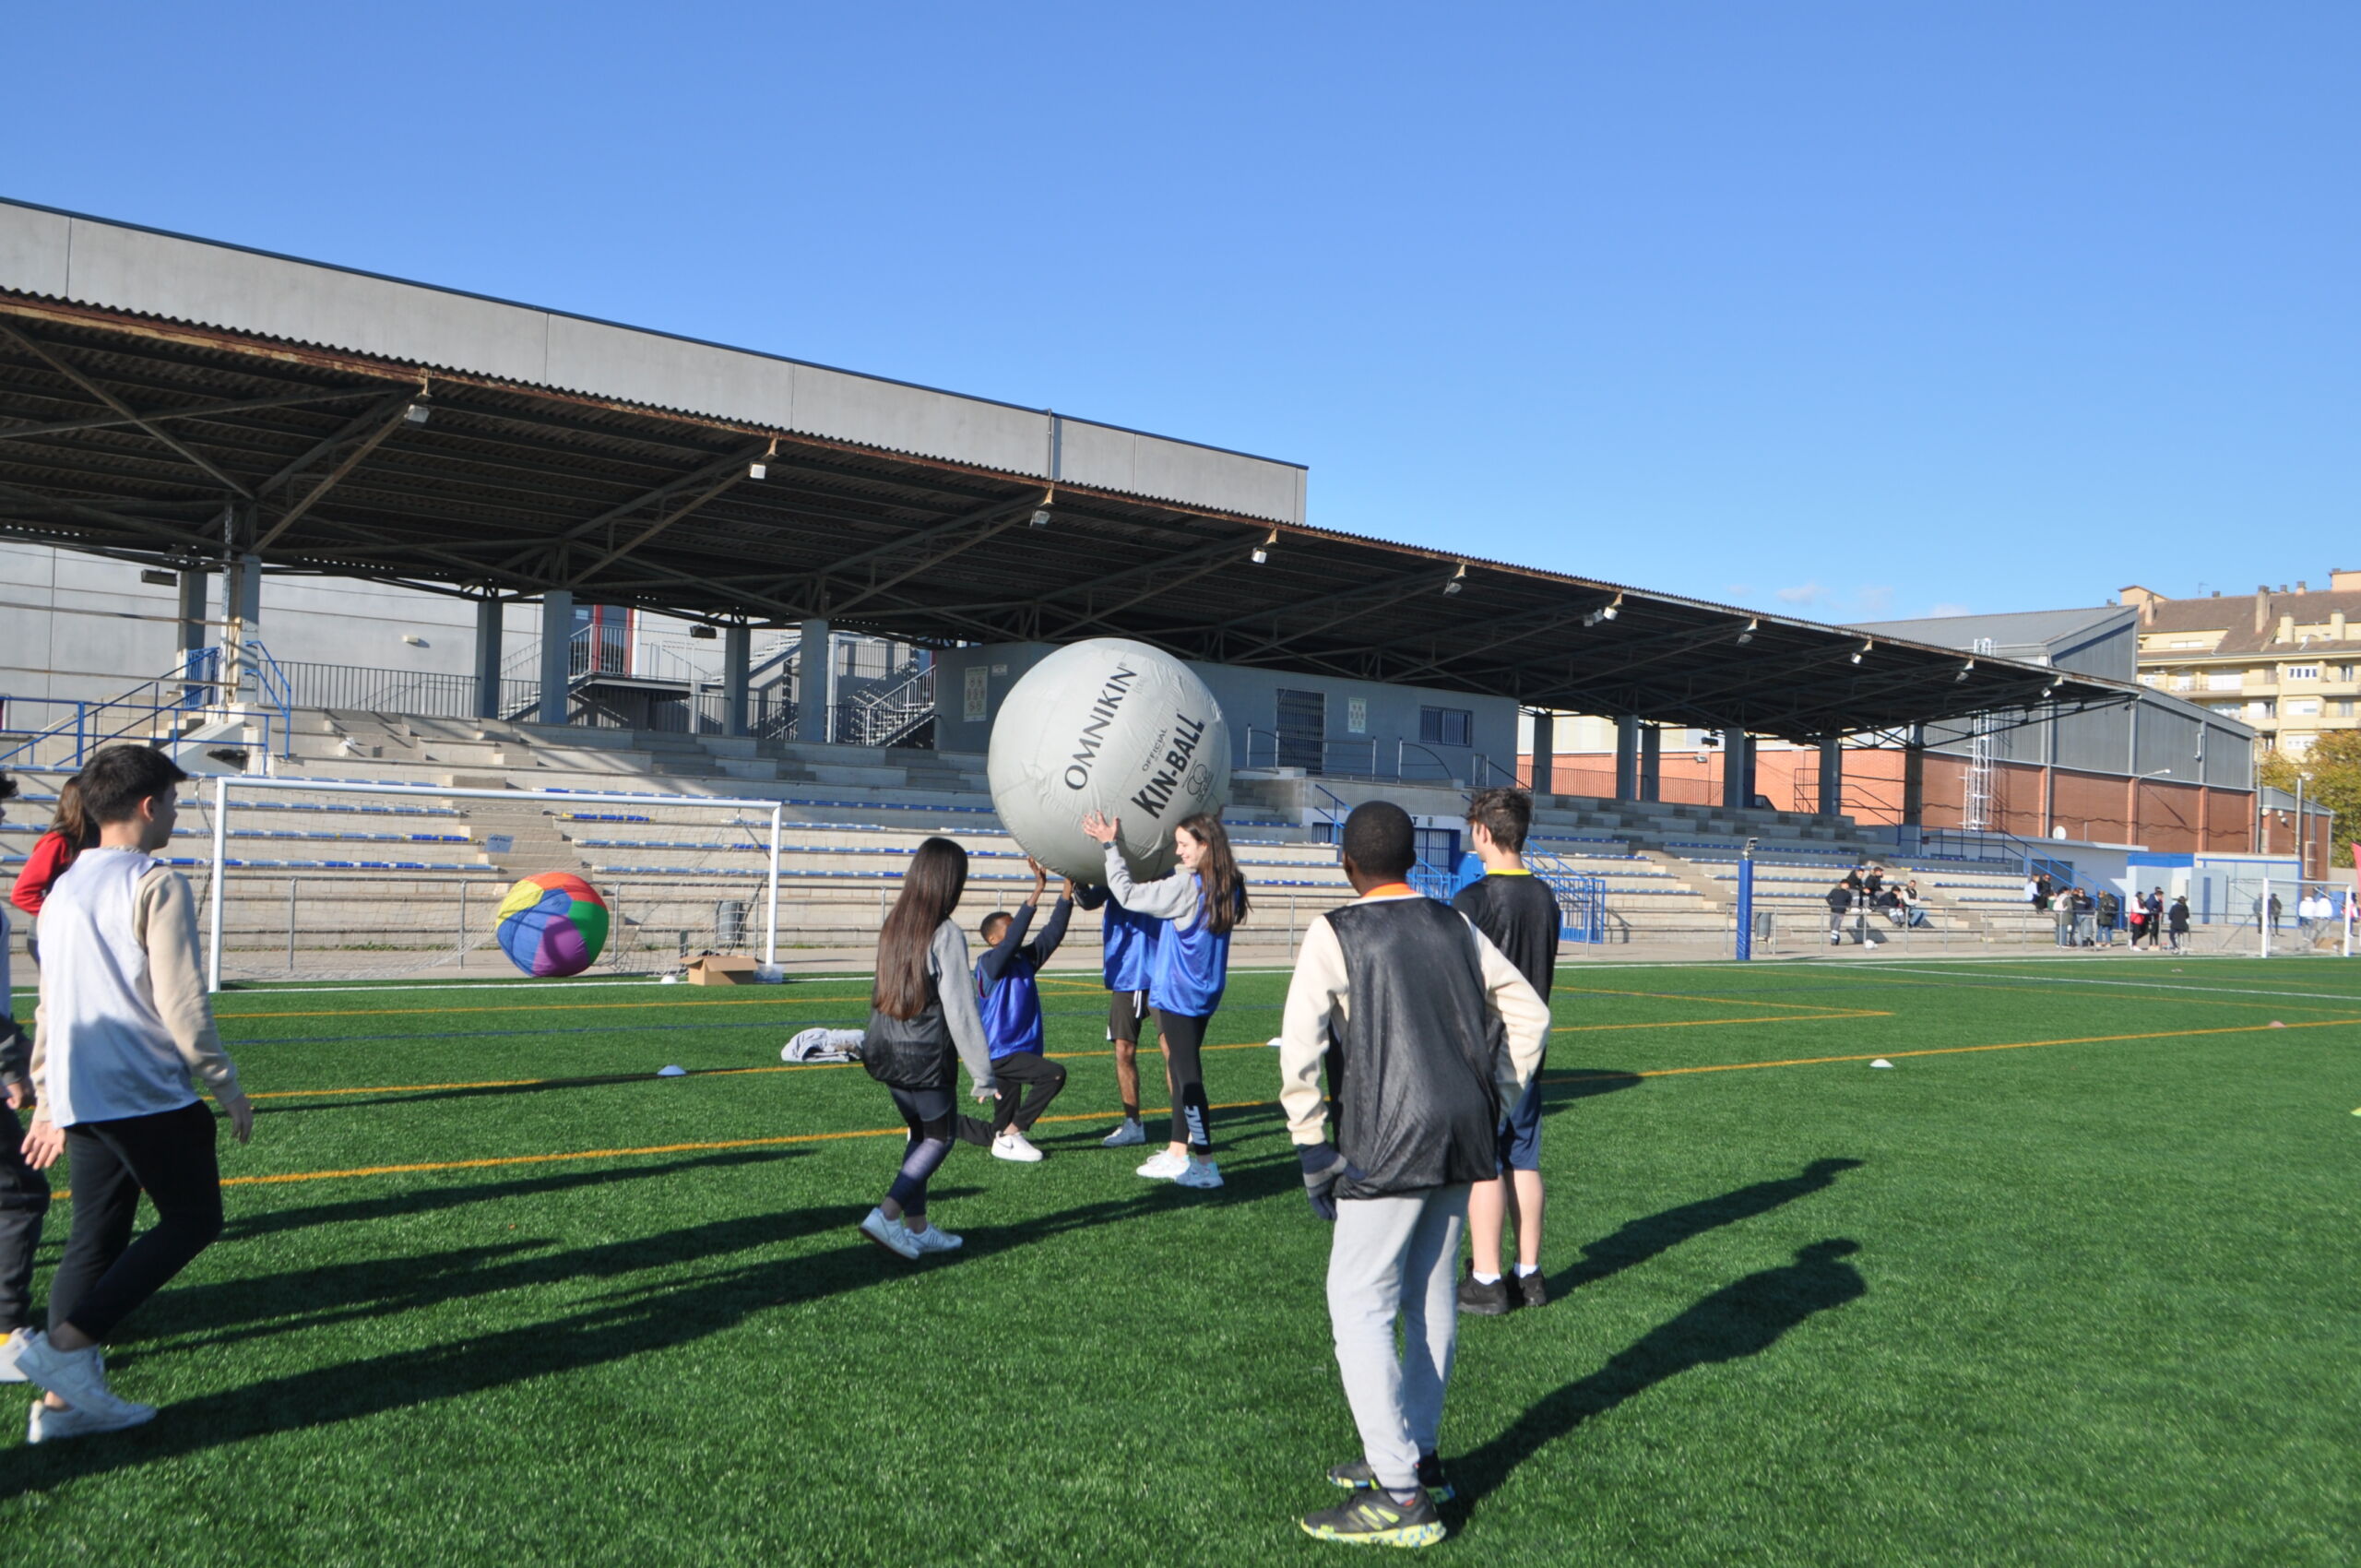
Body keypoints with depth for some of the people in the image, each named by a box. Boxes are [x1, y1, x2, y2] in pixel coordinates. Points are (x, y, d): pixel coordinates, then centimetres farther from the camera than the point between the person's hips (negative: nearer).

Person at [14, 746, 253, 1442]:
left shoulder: (62, 889, 14)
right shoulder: (156, 886, -12)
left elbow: (48, 1004, 19)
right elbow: (182, 1005, -15)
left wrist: (47, 1098, 25)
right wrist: (227, 1086, -6)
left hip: (80, 1098, 8)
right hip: (150, 1097, -8)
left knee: (96, 1237, 12)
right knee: (194, 1220, 2)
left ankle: (63, 1399, 11)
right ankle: (67, 1344, -6)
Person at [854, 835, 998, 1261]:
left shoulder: (893, 926, 4)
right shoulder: (946, 935, -16)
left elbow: (884, 994, 11)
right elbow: (960, 1011, -15)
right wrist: (983, 1076, -9)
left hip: (885, 1051, 7)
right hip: (924, 1058, -7)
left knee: (920, 1133, 18)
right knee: (939, 1137, 8)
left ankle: (916, 1229, 21)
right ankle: (886, 1215, -4)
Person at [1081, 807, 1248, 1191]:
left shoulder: (1186, 886, -19)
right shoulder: (1228, 887, 4)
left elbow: (1127, 894, -13)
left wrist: (1110, 846, -5)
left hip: (1178, 996, -8)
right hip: (1204, 996, 8)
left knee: (1187, 1076, -4)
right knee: (1182, 1072, 17)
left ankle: (1206, 1164, -2)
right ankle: (1177, 1153, 26)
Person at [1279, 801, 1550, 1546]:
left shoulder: (1334, 935, -5)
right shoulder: (1456, 926, 10)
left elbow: (1300, 1050, -13)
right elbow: (1529, 1014, 12)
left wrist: (1314, 1150, -7)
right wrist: (1495, 1103, 15)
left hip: (1389, 1144, -6)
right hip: (1463, 1136, 7)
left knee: (1359, 1304, -2)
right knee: (1431, 1295, 16)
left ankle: (1399, 1496, -3)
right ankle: (1418, 1454, 28)